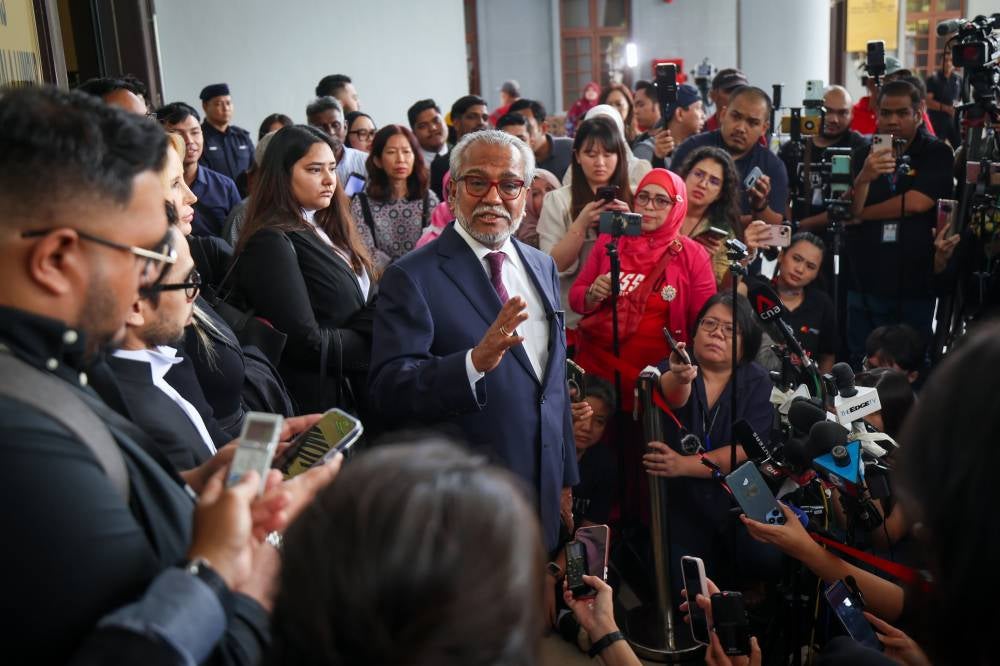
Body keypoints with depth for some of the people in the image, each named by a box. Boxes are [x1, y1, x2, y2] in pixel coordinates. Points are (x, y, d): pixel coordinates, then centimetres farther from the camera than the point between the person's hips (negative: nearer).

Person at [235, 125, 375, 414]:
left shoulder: (323, 230, 11)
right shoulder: (272, 242, -16)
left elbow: (358, 307, 9)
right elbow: (307, 342, -21)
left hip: (354, 392, 8)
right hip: (318, 404, -8)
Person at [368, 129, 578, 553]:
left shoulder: (543, 267, 8)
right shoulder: (412, 278, -13)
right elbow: (388, 392, -23)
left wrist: (566, 478, 17)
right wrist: (475, 362, -38)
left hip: (543, 496, 6)